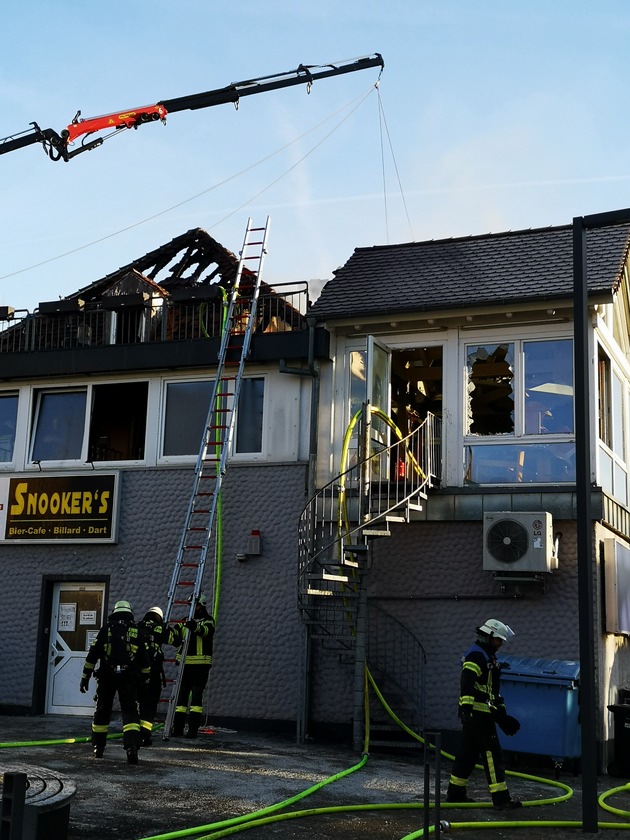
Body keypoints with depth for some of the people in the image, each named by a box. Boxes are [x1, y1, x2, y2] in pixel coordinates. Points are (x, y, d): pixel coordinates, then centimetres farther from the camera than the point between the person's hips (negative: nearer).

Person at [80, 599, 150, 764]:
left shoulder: (106, 628, 5)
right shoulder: (136, 631, 7)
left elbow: (92, 654, 3)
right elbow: (144, 660, 10)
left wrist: (85, 677, 8)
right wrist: (144, 679, 22)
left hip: (106, 676, 1)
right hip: (128, 677, -1)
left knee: (102, 711, 15)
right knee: (130, 712, -3)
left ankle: (98, 748, 26)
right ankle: (132, 747, -21)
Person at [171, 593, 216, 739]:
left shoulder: (208, 620, 1)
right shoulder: (186, 622, 17)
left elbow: (207, 631, -22)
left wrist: (196, 627, -43)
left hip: (201, 664, -5)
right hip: (186, 663, 5)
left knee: (197, 695, -5)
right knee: (182, 694, 4)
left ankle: (193, 729, -4)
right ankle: (177, 728, 7)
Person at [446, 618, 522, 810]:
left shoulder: (488, 657, 23)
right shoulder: (476, 656, -11)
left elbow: (493, 692, 29)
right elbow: (467, 683, -25)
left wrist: (502, 715, 28)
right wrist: (466, 706, -34)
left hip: (484, 713, 10)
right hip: (477, 713, -10)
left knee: (468, 753, 14)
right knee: (492, 754, -9)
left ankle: (455, 793, 20)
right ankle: (501, 799, -8)